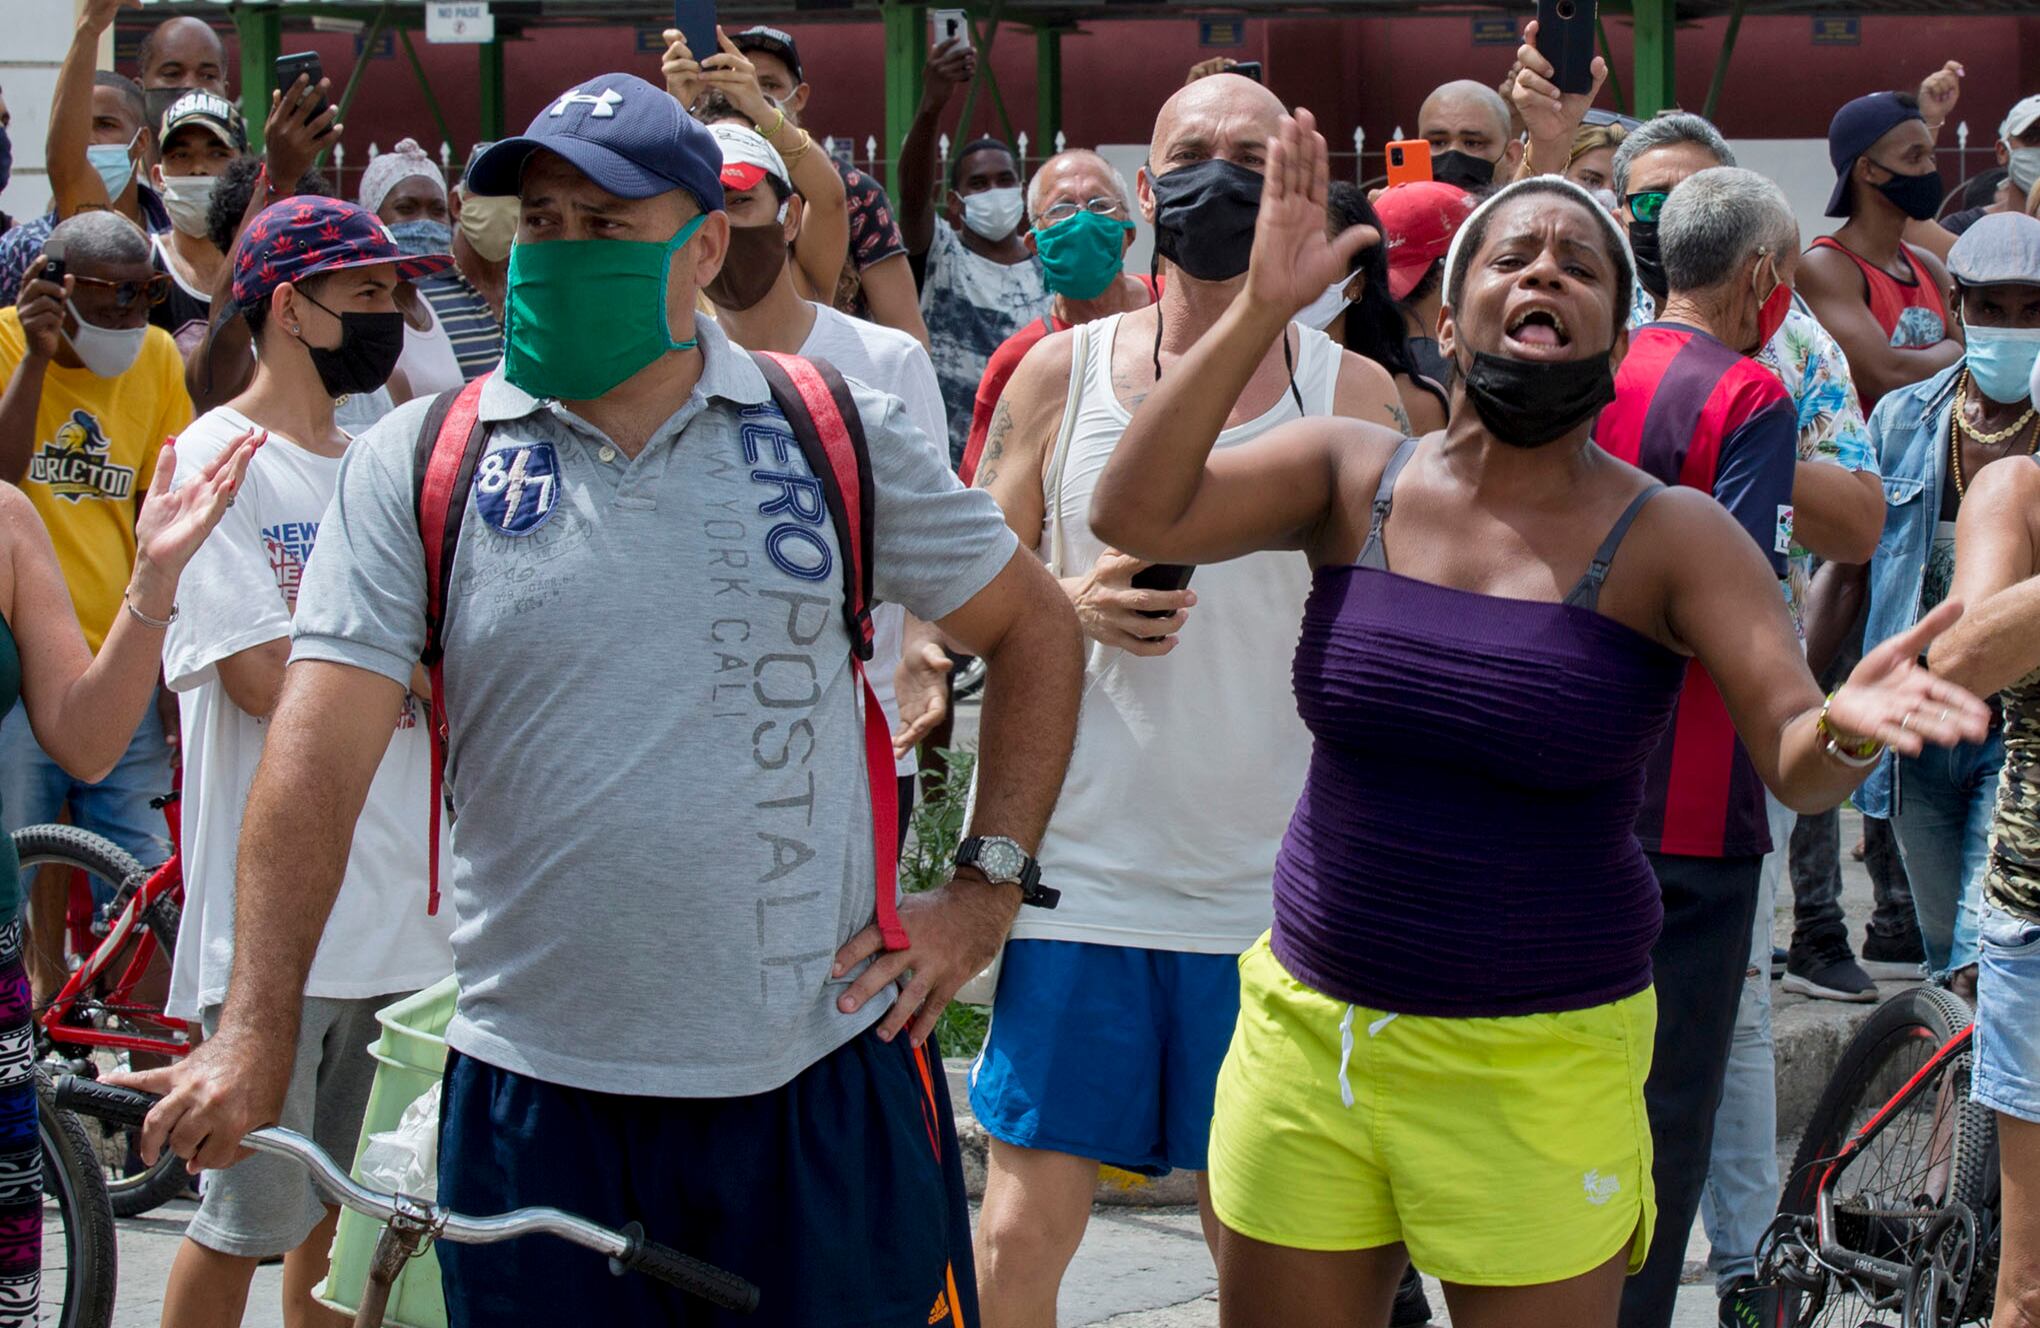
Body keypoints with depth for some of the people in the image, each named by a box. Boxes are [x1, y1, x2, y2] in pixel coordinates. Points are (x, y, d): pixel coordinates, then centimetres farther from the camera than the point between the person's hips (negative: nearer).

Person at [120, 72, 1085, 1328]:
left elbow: (1037, 628, 13)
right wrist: (257, 1034, -17)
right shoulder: (417, 463, 0)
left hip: (830, 1077, 1)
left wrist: (988, 892, 5)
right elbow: (322, 748, -8)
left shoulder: (839, 436, 3)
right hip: (538, 1098, 0)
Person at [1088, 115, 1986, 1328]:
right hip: (1307, 1031, 2)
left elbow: (1795, 757, -16)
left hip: (1535, 1065, -2)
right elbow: (1136, 512, -13)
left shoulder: (1669, 538, -5)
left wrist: (1846, 723, -40)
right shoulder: (1351, 478, 1)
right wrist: (1264, 308, -20)